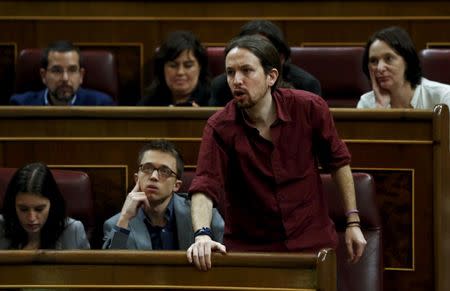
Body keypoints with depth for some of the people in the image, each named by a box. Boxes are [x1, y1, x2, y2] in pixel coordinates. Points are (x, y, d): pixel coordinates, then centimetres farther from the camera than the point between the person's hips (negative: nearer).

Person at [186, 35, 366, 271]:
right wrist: (202, 234, -42)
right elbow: (204, 186, -24)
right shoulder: (219, 128, -13)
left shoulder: (309, 108, -9)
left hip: (311, 241, 1)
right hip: (248, 246, -1)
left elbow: (337, 161, 4)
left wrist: (353, 221, 4)